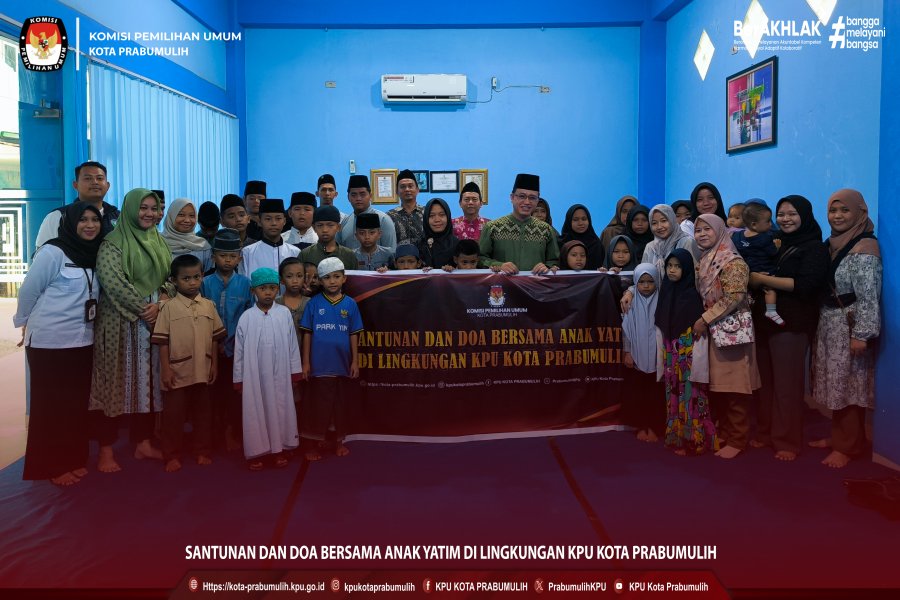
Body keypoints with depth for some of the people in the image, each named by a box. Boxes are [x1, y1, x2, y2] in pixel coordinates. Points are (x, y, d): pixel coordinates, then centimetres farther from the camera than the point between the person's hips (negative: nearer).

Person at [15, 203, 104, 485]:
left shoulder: (94, 254, 7)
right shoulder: (52, 252, -13)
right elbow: (28, 291, -6)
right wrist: (27, 326, 4)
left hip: (82, 342, 6)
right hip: (49, 342, -6)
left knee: (77, 403, 13)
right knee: (49, 404, 4)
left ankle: (73, 460, 25)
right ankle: (48, 468, 16)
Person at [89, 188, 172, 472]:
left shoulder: (158, 241, 13)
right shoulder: (113, 242, -8)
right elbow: (111, 280, -19)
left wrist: (162, 301, -8)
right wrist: (143, 308, -17)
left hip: (154, 320, 6)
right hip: (121, 321, -6)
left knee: (147, 381, 10)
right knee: (117, 381, -1)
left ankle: (143, 443, 21)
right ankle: (106, 450, 9)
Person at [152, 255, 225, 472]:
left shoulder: (208, 306, 3)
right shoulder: (169, 308, -6)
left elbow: (215, 338, 8)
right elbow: (162, 341, -7)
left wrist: (214, 365, 5)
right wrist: (165, 369, -11)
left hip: (202, 371, 3)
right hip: (177, 371, -3)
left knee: (203, 412, 13)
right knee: (173, 414, 6)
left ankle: (203, 451, 25)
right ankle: (172, 455, 17)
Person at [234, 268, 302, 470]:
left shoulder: (284, 314, -3)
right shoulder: (246, 317, -4)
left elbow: (292, 345, 2)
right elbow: (239, 350, 1)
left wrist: (295, 372, 3)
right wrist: (238, 379, 2)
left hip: (280, 374, 1)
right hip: (253, 375, -1)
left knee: (279, 409, 9)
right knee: (255, 411, 6)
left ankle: (278, 449, 22)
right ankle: (255, 451, 17)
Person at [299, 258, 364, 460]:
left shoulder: (350, 304, 1)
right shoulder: (313, 303, -3)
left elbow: (354, 335, 4)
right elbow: (307, 334, -1)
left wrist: (355, 361, 2)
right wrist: (305, 362, -4)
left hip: (342, 364, 2)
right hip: (319, 364, -2)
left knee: (341, 404, 13)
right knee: (317, 405, 6)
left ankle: (339, 441, 27)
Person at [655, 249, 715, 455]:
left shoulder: (693, 294, -11)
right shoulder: (665, 292, 7)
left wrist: (697, 362, -17)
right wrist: (662, 359, 11)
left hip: (689, 355, -6)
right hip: (671, 357, 6)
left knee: (691, 397, 0)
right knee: (674, 398, 11)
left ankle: (695, 440, 10)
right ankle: (676, 438, 21)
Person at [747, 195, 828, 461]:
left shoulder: (814, 248, -4)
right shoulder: (776, 244, 15)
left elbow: (806, 285, -18)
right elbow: (755, 274, 21)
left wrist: (763, 279, -16)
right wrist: (754, 278, -1)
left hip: (792, 323, -5)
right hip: (765, 319, 6)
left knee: (787, 384, -1)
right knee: (767, 381, 8)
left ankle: (787, 441, 9)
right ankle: (766, 432, 19)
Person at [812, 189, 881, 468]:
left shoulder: (864, 248, -15)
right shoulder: (832, 244, 10)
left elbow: (868, 296, -19)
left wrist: (862, 334, -22)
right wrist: (819, 323, 10)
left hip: (849, 327, -8)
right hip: (829, 325, 8)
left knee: (848, 386, 0)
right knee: (835, 384, 14)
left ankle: (849, 446, 11)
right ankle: (838, 436, 26)